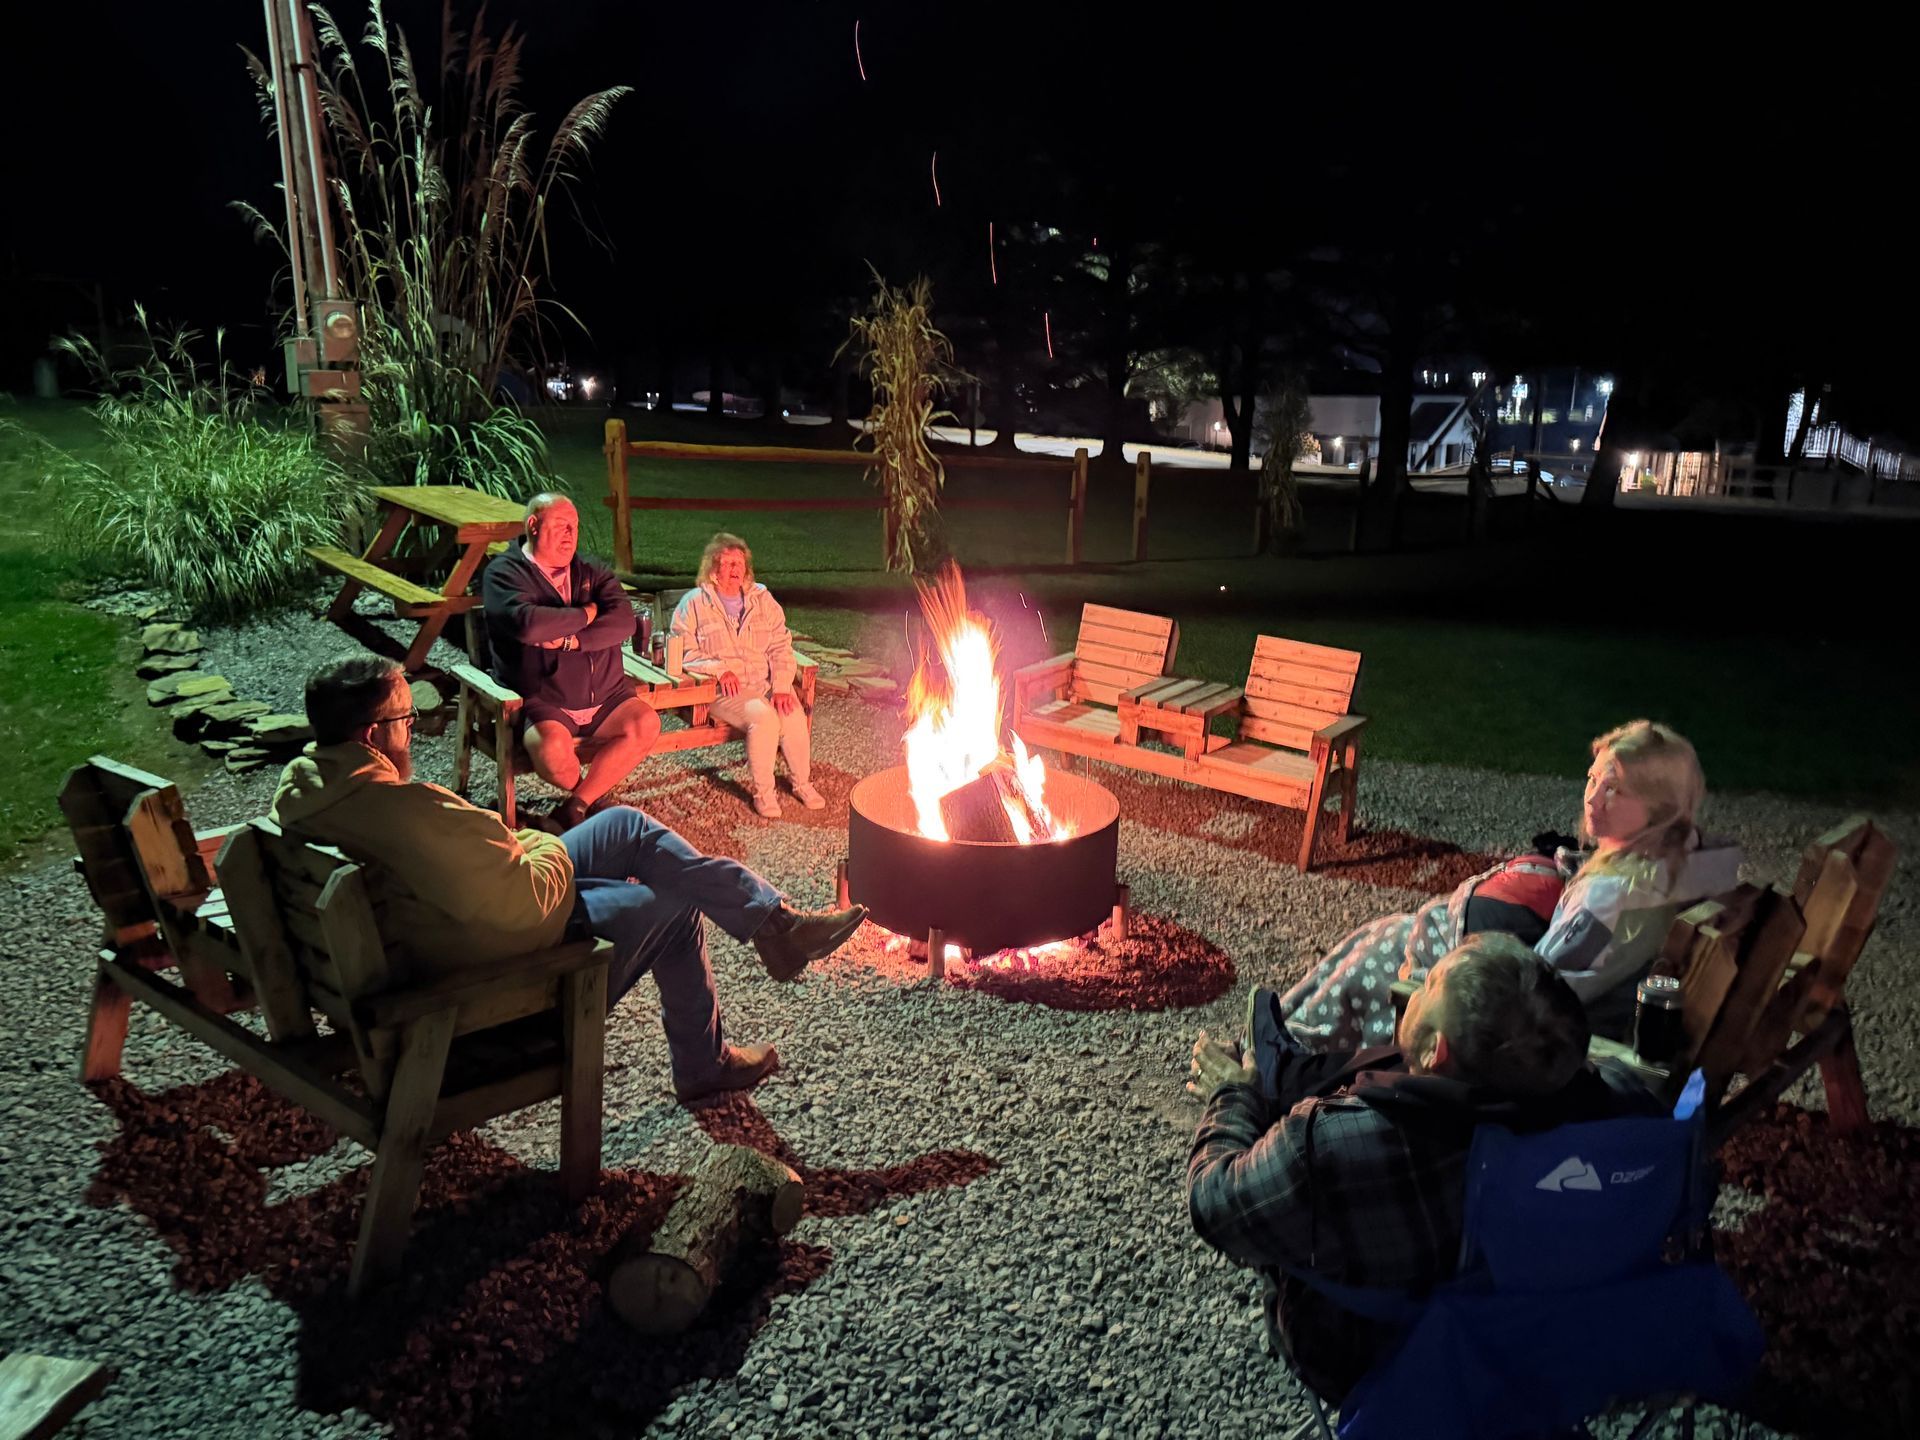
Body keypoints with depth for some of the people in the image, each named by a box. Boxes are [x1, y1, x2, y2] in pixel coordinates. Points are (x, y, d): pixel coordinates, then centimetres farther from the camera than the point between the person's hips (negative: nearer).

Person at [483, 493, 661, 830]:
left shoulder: (592, 573, 14)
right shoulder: (505, 573, 0)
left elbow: (624, 622, -5)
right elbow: (528, 624, -21)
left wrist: (569, 640, -18)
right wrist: (584, 615, -7)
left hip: (606, 697, 4)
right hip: (543, 703, -4)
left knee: (645, 723, -24)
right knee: (551, 750, -34)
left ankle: (574, 807, -11)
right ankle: (596, 794, 2)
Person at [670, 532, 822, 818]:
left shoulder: (763, 599, 12)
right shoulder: (693, 604, 3)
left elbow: (781, 647, 7)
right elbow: (684, 652, -3)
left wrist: (781, 687, -8)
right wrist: (720, 669, -18)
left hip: (765, 682, 4)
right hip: (722, 690, -3)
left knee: (795, 716, -25)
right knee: (763, 716, -32)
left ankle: (801, 782, -1)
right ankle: (763, 791, -15)